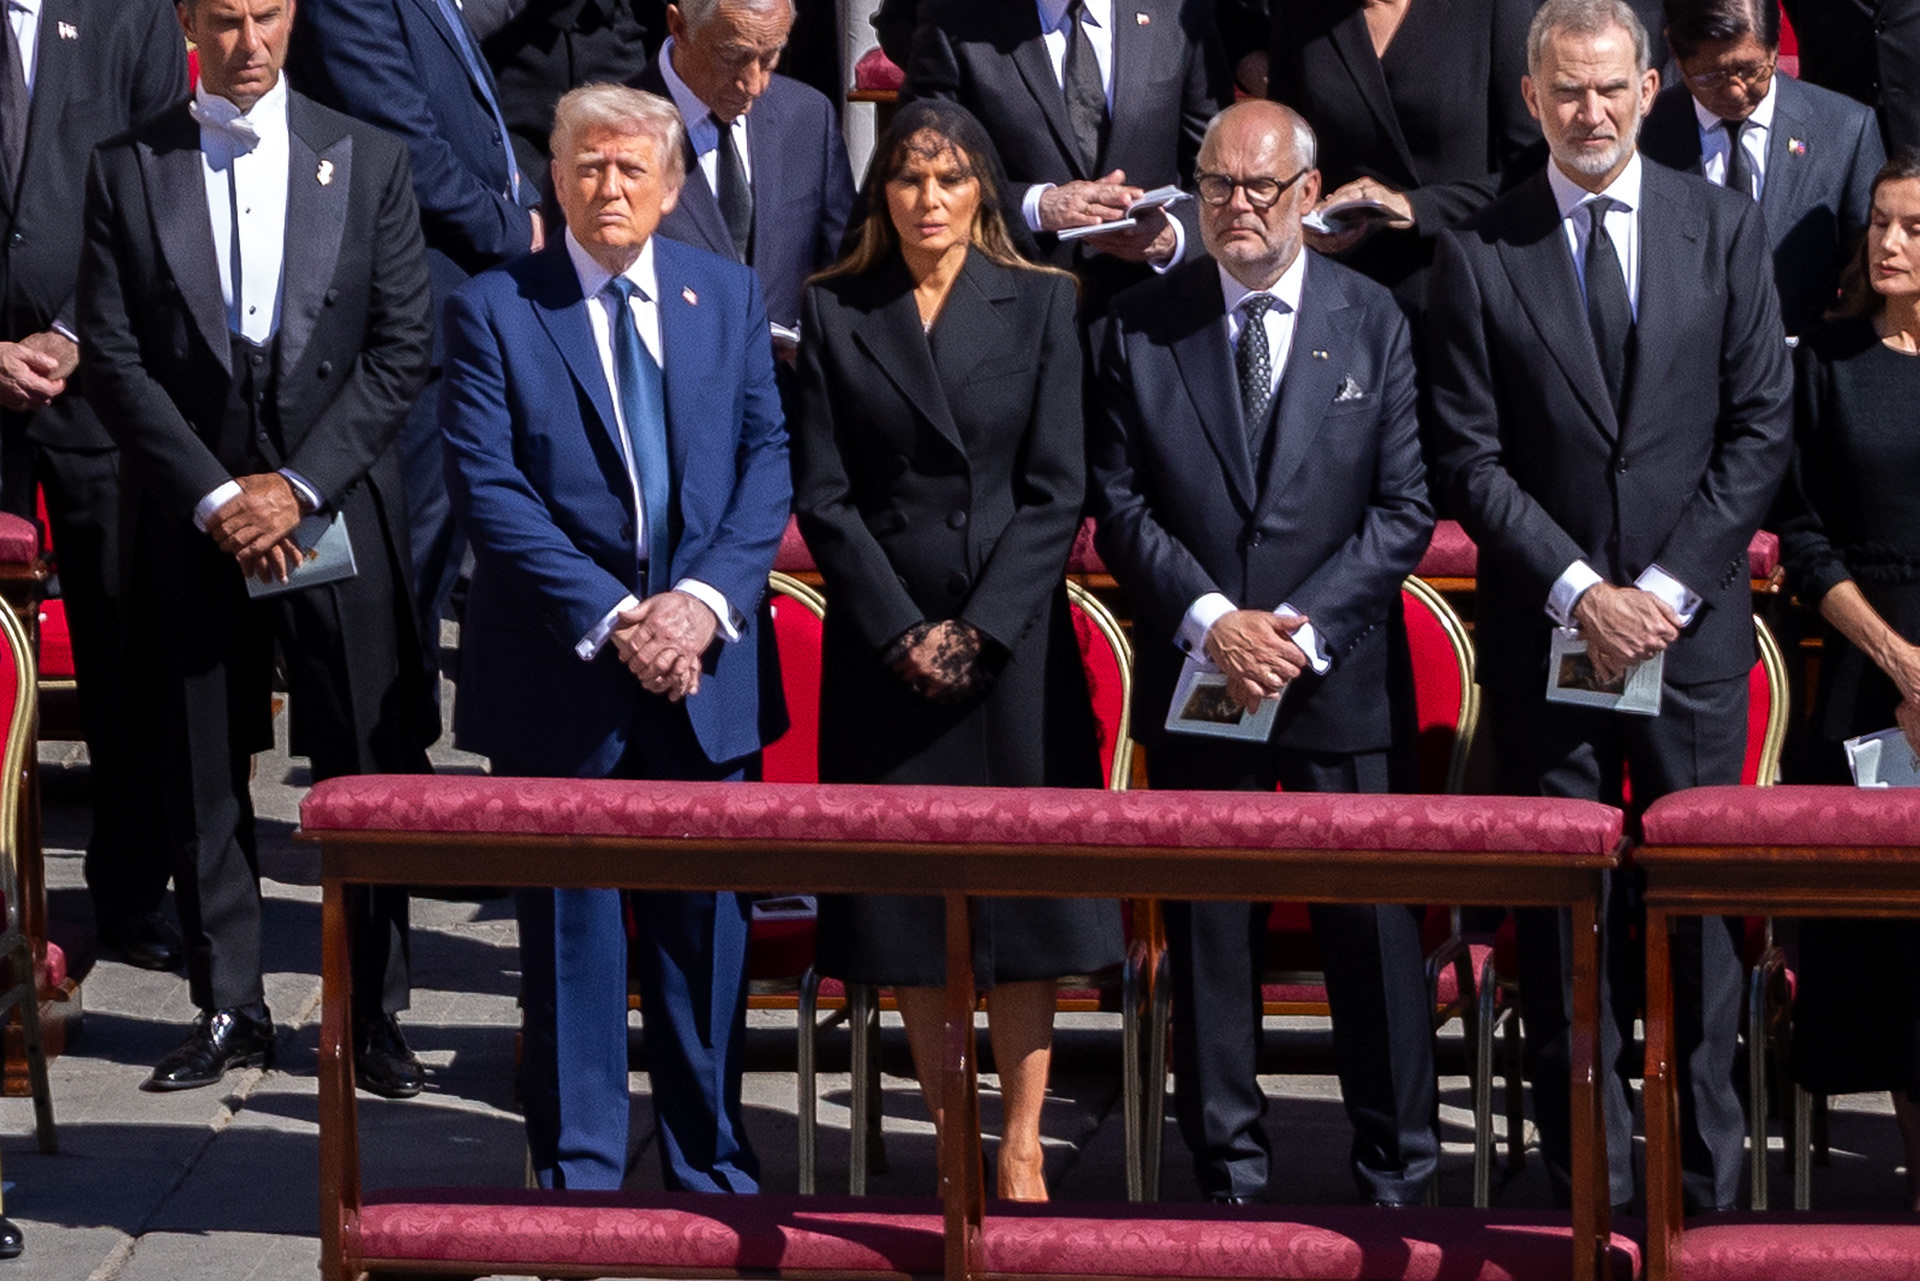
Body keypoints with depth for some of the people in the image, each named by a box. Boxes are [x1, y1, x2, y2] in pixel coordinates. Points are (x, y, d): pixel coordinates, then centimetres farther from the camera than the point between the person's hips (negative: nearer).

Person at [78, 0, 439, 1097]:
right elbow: (113, 357, 0)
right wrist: (214, 494, -9)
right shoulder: (128, 171, 5)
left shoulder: (369, 162, 5)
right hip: (191, 515, 1)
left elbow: (401, 351, 1)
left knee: (372, 771, -1)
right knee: (202, 778, 5)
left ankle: (375, 1014, 8)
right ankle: (231, 1011, 16)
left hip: (338, 510, 0)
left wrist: (298, 486, -9)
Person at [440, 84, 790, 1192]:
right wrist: (607, 617, -16)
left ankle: (713, 1161, 20)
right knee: (572, 924, 5)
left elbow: (767, 459, 3)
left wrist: (703, 598, -12)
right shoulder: (493, 311, -2)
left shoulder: (732, 297, 8)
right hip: (562, 672, -2)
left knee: (707, 918, 9)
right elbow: (488, 486, -8)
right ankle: (580, 1167, 14)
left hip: (704, 659, 3)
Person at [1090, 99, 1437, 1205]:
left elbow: (1404, 508, 0)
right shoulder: (1142, 325, 4)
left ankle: (1397, 1171, 13)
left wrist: (1304, 628, -11)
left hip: (1344, 679, -1)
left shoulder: (1373, 321, 3)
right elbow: (1120, 501, 3)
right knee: (1209, 933, 5)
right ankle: (1231, 1173, 15)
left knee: (1374, 927, 2)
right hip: (1196, 679, 1)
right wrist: (1209, 617, -11)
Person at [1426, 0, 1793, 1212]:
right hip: (1545, 633, -1)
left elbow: (1762, 427, 1)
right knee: (1566, 915, 2)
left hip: (1694, 626, 1)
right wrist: (1580, 592, -10)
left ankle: (1707, 1181, 12)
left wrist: (1669, 589, -7)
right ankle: (1591, 1186, 9)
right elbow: (1470, 458, -1)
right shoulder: (1479, 252, 1)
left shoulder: (1727, 228, 4)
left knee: (1699, 906, 3)